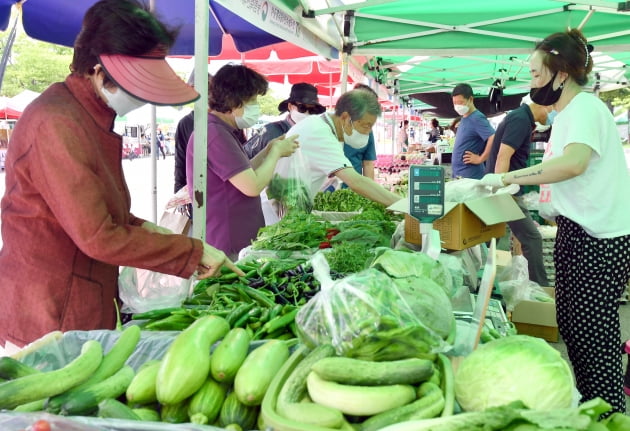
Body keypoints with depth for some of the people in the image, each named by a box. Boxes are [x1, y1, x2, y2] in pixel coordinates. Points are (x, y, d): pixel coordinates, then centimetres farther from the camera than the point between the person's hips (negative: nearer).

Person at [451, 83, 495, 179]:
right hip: (458, 174, 9)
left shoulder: (477, 118, -14)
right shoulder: (464, 118, 13)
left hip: (470, 176, -9)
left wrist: (480, 159, -20)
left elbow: (494, 139, -26)